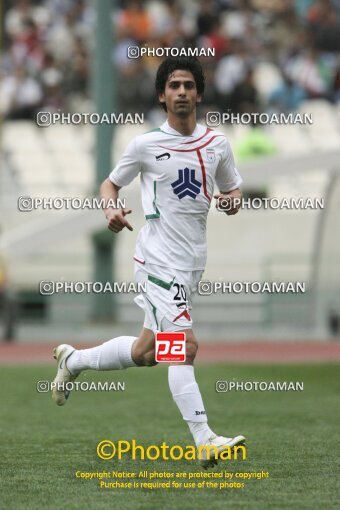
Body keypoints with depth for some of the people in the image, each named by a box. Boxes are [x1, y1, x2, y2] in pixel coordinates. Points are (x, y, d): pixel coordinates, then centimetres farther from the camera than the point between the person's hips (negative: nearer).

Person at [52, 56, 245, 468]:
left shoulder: (217, 144, 6)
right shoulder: (146, 145, -5)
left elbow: (233, 189, 18)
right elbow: (110, 183, 8)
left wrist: (231, 199, -6)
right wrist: (111, 209, -14)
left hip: (193, 262, 6)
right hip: (158, 259, -6)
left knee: (145, 352, 14)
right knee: (185, 345, -17)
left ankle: (72, 360, 38)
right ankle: (205, 441, -19)